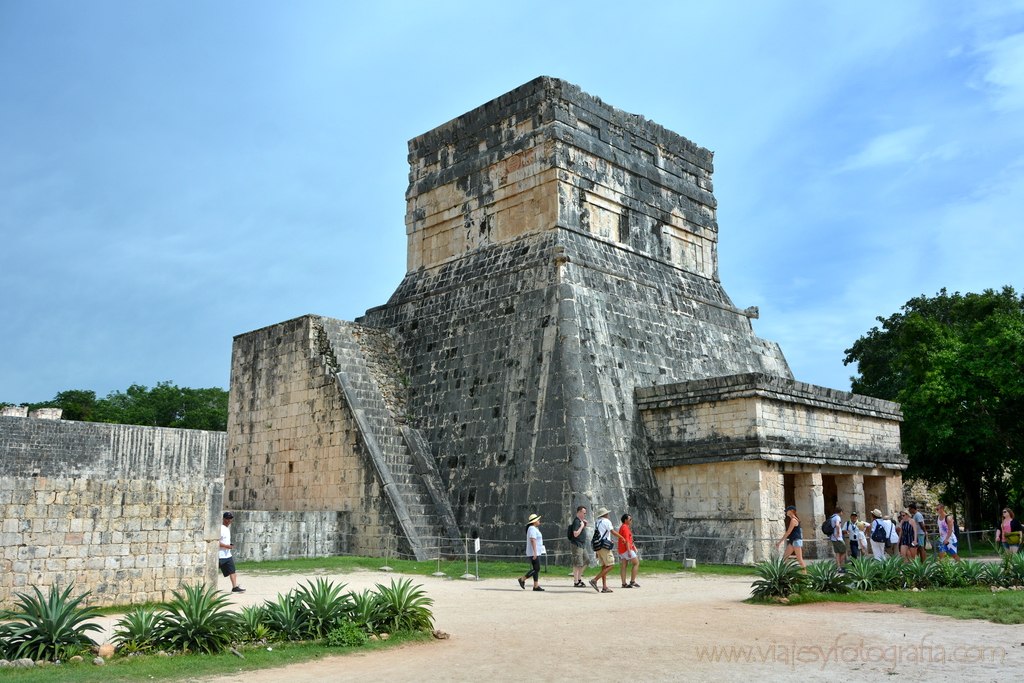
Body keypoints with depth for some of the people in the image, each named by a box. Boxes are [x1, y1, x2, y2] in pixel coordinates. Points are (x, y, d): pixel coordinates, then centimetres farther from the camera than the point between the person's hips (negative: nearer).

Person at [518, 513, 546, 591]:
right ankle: (522, 579, -3)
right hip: (534, 552, -10)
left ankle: (536, 586, 7)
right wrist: (535, 552, -28)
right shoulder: (532, 529, -15)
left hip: (536, 552, 10)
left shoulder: (534, 528, 18)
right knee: (536, 569, -10)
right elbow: (533, 540, -23)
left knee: (536, 569, 7)